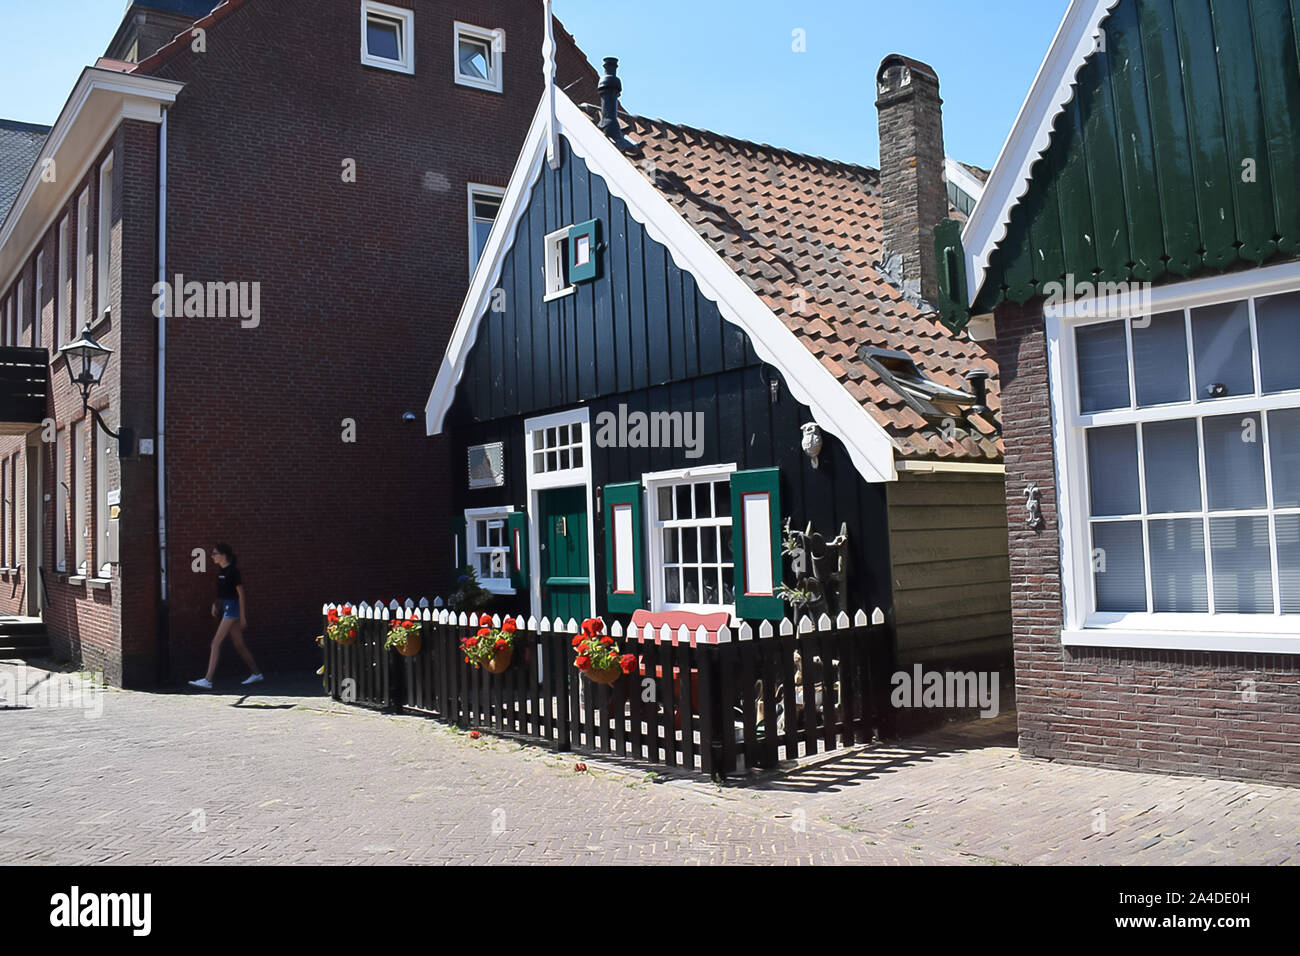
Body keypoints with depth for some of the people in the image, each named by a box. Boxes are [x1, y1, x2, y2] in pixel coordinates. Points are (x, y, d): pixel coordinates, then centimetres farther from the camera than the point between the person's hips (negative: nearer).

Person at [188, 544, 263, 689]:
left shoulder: (233, 571, -14)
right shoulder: (221, 571, 11)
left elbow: (241, 594, -14)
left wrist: (242, 616, -14)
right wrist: (215, 604, 6)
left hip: (232, 608, -9)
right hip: (225, 607, 9)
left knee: (216, 643, -11)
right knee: (239, 645, 13)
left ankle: (207, 680, -12)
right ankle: (256, 673, 22)